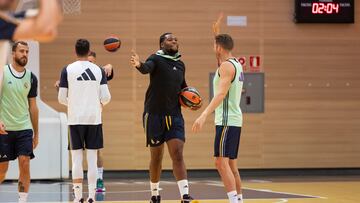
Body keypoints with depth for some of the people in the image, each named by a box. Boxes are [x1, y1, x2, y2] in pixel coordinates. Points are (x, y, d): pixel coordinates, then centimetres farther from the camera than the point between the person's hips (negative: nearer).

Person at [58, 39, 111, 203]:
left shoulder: (67, 70, -3)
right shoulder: (99, 70, 2)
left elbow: (62, 98, -3)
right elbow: (106, 97, -2)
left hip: (75, 119, -1)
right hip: (94, 118, 1)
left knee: (77, 157, 3)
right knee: (92, 158, 5)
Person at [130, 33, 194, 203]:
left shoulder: (180, 64, 12)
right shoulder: (156, 59, -6)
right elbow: (147, 68, -30)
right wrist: (139, 65, -53)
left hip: (175, 115, 4)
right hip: (154, 114, -4)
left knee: (177, 155, -8)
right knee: (156, 157, 6)